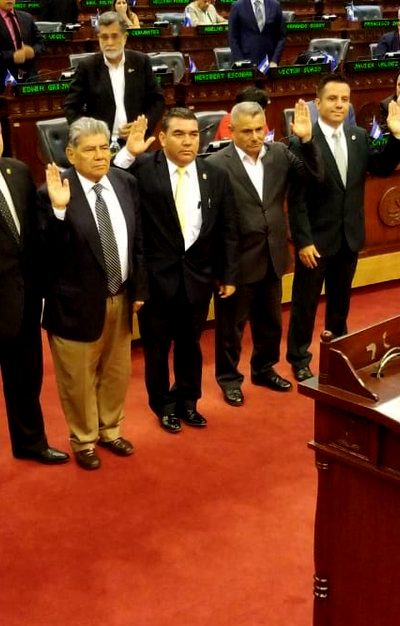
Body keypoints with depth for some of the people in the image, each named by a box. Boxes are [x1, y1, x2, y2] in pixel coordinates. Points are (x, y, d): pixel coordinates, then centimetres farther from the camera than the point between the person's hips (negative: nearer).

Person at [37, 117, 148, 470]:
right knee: (79, 378, 11)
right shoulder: (55, 192, -17)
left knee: (117, 372, 21)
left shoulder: (126, 183, 0)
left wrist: (139, 288, 7)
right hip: (78, 303, -5)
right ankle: (83, 441, 34)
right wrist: (59, 209, -33)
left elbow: (137, 240, 7)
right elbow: (49, 253, -20)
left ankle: (110, 431, 43)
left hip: (120, 298, 5)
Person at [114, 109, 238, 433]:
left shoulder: (216, 176, -1)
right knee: (157, 346, 13)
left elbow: (228, 231, 5)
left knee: (190, 344, 18)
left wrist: (229, 275, 5)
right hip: (156, 275, -2)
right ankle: (164, 405, 34)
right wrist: (128, 153, -28)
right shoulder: (143, 168, -10)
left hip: (198, 275, 3)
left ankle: (188, 402, 38)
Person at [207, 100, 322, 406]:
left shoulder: (280, 153, 1)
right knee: (231, 325, 12)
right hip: (237, 260, -5)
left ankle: (264, 369, 42)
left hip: (272, 256, 6)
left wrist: (307, 140, -14)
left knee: (271, 321, 21)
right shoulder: (217, 164, -16)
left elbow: (315, 178, -2)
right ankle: (229, 378, 30)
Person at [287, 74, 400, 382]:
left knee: (340, 299, 21)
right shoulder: (302, 142, -15)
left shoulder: (360, 136, 2)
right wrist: (303, 240, -17)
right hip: (317, 239, -5)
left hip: (349, 237, 5)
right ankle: (299, 358, 26)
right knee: (306, 302, 9)